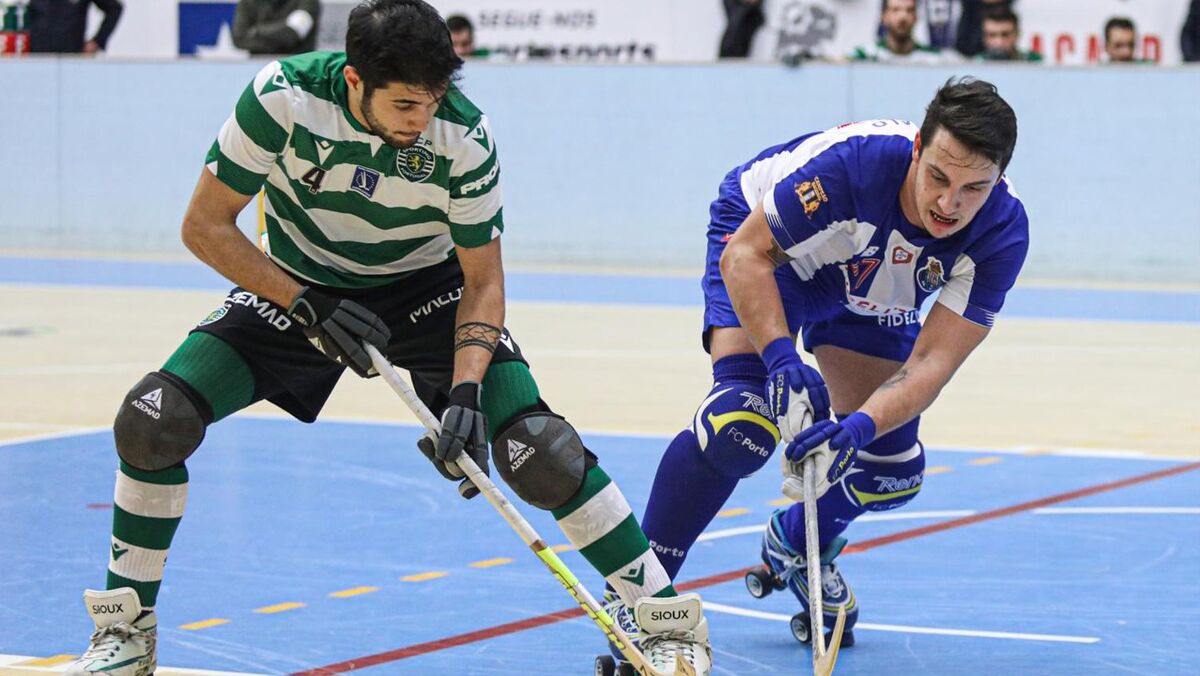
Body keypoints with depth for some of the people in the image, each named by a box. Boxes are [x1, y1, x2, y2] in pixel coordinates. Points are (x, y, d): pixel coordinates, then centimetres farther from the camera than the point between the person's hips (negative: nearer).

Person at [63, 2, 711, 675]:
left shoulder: (464, 135, -25)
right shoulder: (283, 97, -26)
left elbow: (483, 278, -14)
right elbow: (206, 224, -16)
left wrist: (466, 390, -29)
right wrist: (306, 306, -25)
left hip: (426, 289, -1)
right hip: (297, 286, 1)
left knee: (539, 448, -21)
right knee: (152, 420, -18)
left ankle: (669, 618, -6)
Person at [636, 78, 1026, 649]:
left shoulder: (1002, 232, -30)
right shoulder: (855, 162, -41)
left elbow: (933, 361, -32)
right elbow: (747, 254, -32)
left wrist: (860, 427, -49)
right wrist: (781, 358, -46)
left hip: (871, 297, 5)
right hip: (763, 243, -5)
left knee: (893, 470, 4)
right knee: (741, 421, -27)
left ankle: (795, 546, 37)